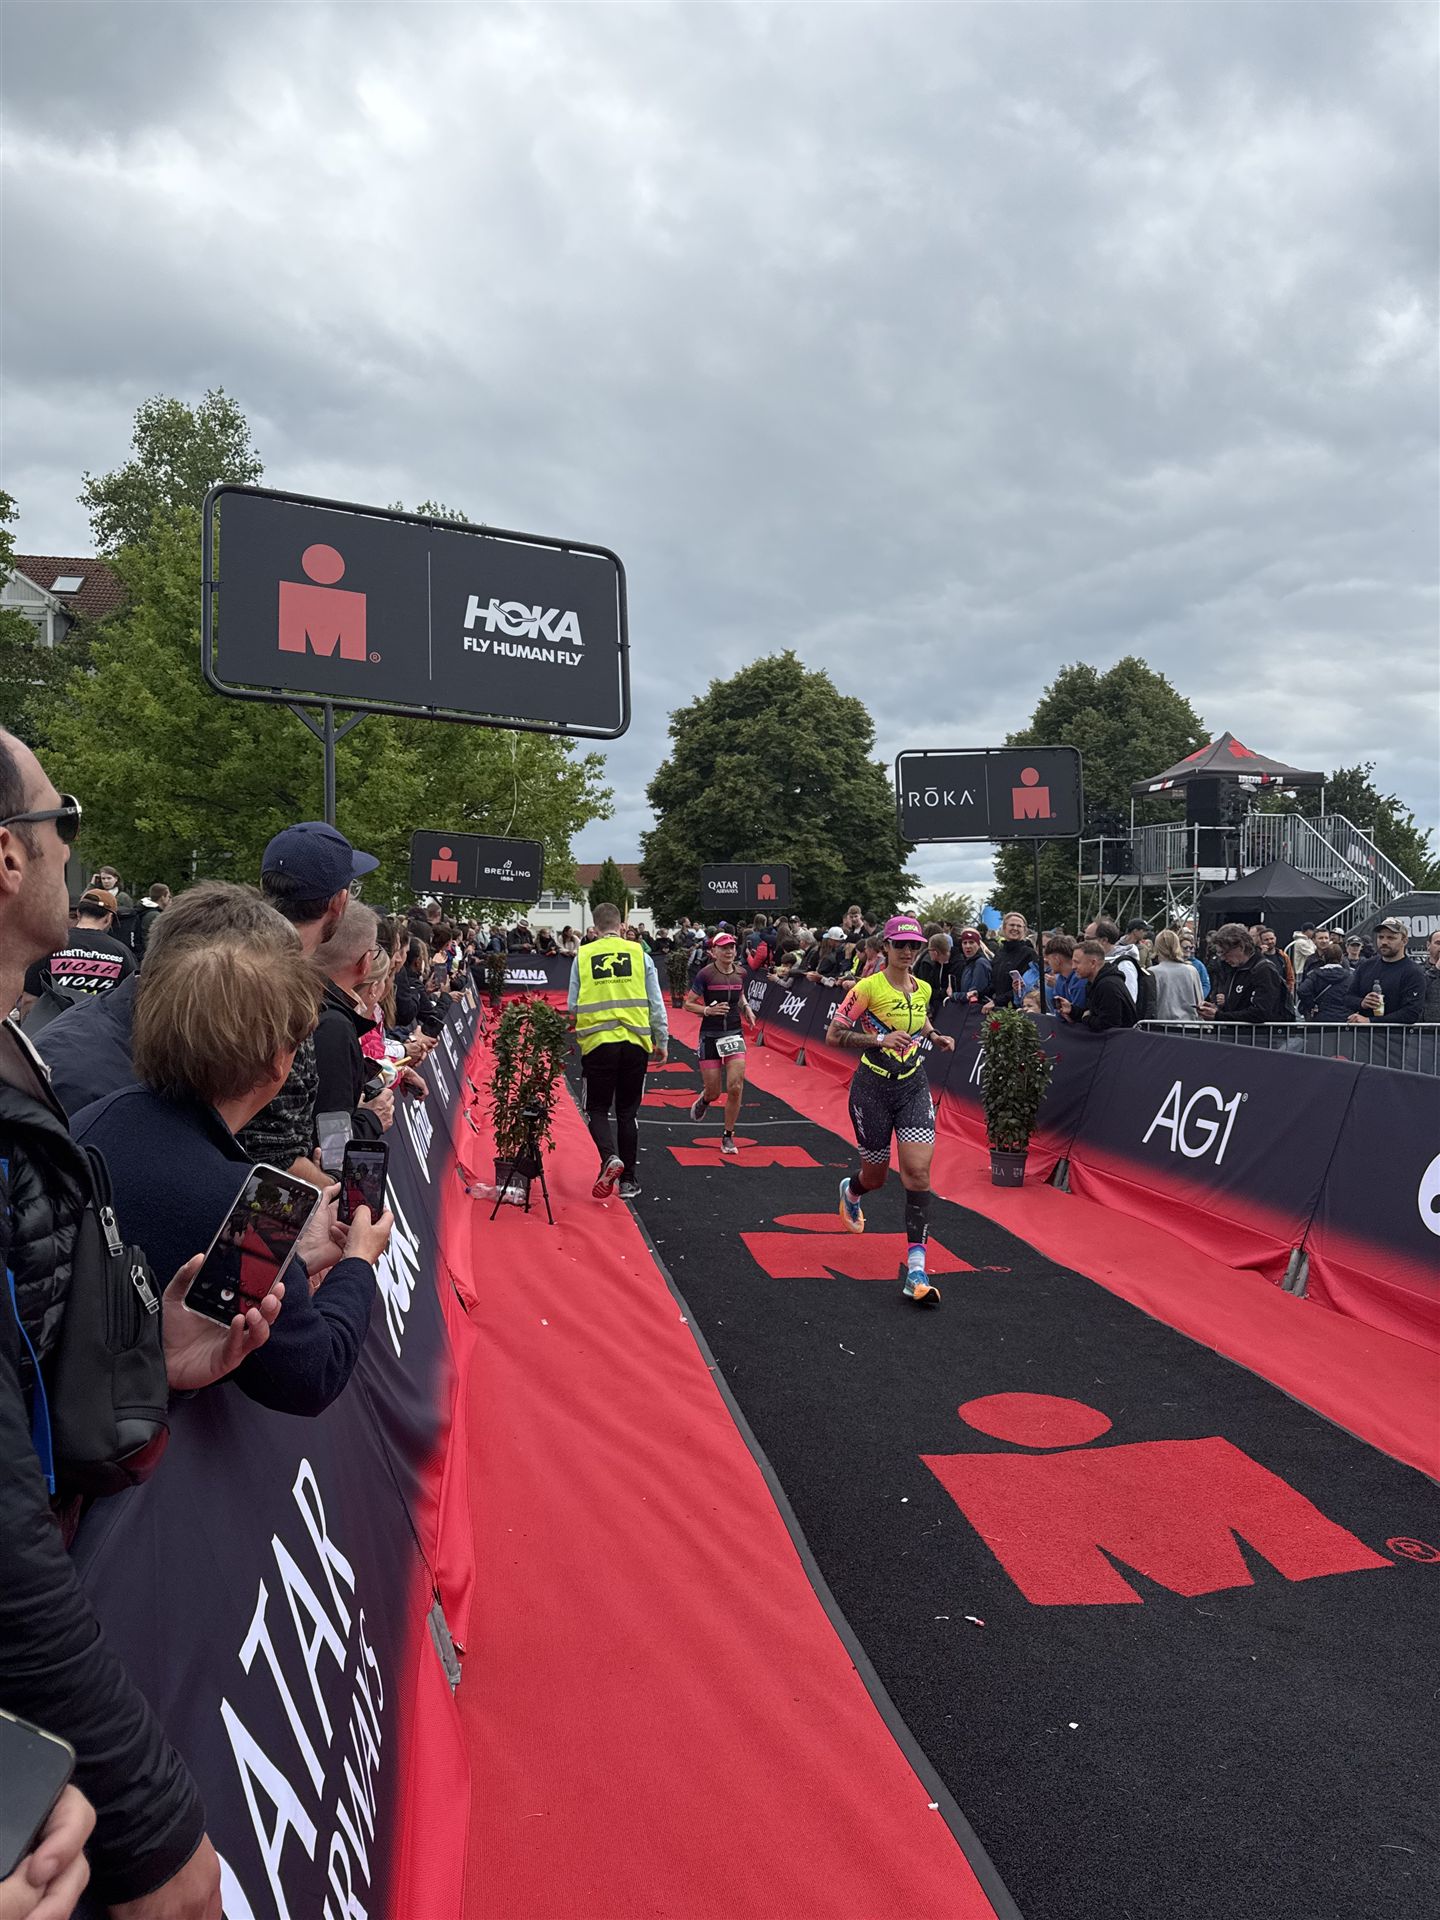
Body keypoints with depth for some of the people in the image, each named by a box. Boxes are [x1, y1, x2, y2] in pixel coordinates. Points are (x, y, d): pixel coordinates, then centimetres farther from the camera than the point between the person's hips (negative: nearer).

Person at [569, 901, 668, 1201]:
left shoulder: (582, 956, 3)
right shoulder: (639, 953, 4)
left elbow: (572, 1005, 6)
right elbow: (656, 1004, 4)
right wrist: (662, 1042, 12)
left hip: (597, 1042, -1)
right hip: (635, 1041, 1)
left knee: (597, 1109, 12)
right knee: (627, 1112, 12)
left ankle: (610, 1158, -15)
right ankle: (629, 1181, 15)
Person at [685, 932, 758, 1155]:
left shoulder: (740, 974, 3)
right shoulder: (705, 974, -11)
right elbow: (688, 1003, -6)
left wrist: (746, 1008, 3)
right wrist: (708, 1010, -22)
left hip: (735, 1034, 3)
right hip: (710, 1036, -3)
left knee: (735, 1087, -9)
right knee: (713, 1091, 3)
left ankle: (728, 1136, 7)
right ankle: (703, 1100, 43)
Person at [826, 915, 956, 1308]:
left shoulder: (923, 989, 5)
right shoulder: (868, 987, -13)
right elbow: (833, 1036, -13)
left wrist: (934, 1036, 6)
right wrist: (880, 1039, -24)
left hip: (914, 1087, 4)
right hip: (872, 1088, -4)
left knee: (918, 1171, -12)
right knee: (876, 1176, 10)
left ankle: (916, 1272, -11)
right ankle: (850, 1191, 52)